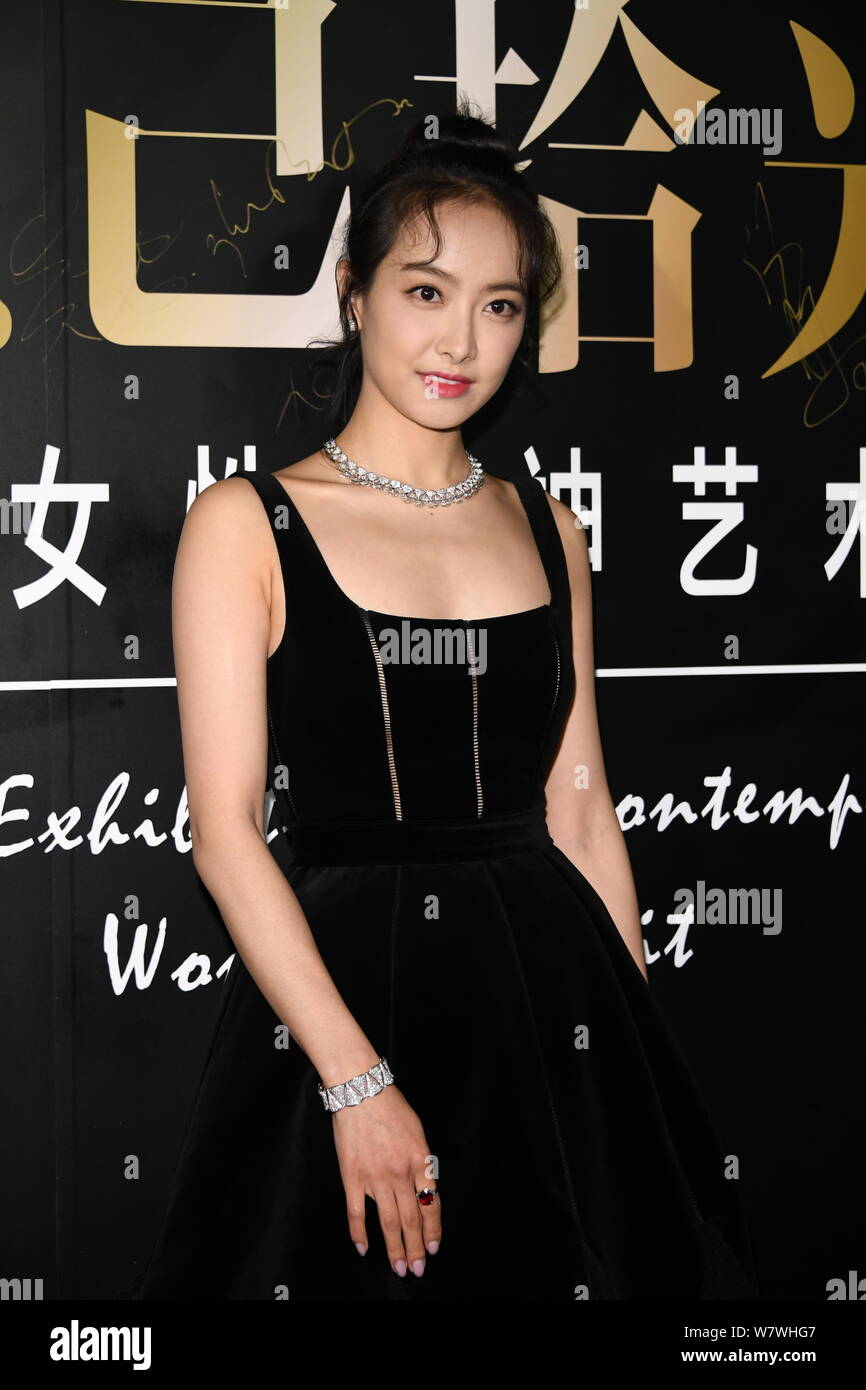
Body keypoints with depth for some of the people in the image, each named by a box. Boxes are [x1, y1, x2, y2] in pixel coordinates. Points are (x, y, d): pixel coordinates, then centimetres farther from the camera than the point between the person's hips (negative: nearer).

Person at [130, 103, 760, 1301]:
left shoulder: (546, 529, 9)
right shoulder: (247, 525, -4)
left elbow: (579, 809, 9)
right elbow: (225, 827, -9)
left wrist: (640, 1052, 4)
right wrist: (358, 1079, -15)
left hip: (549, 981, 4)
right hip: (340, 984, -3)